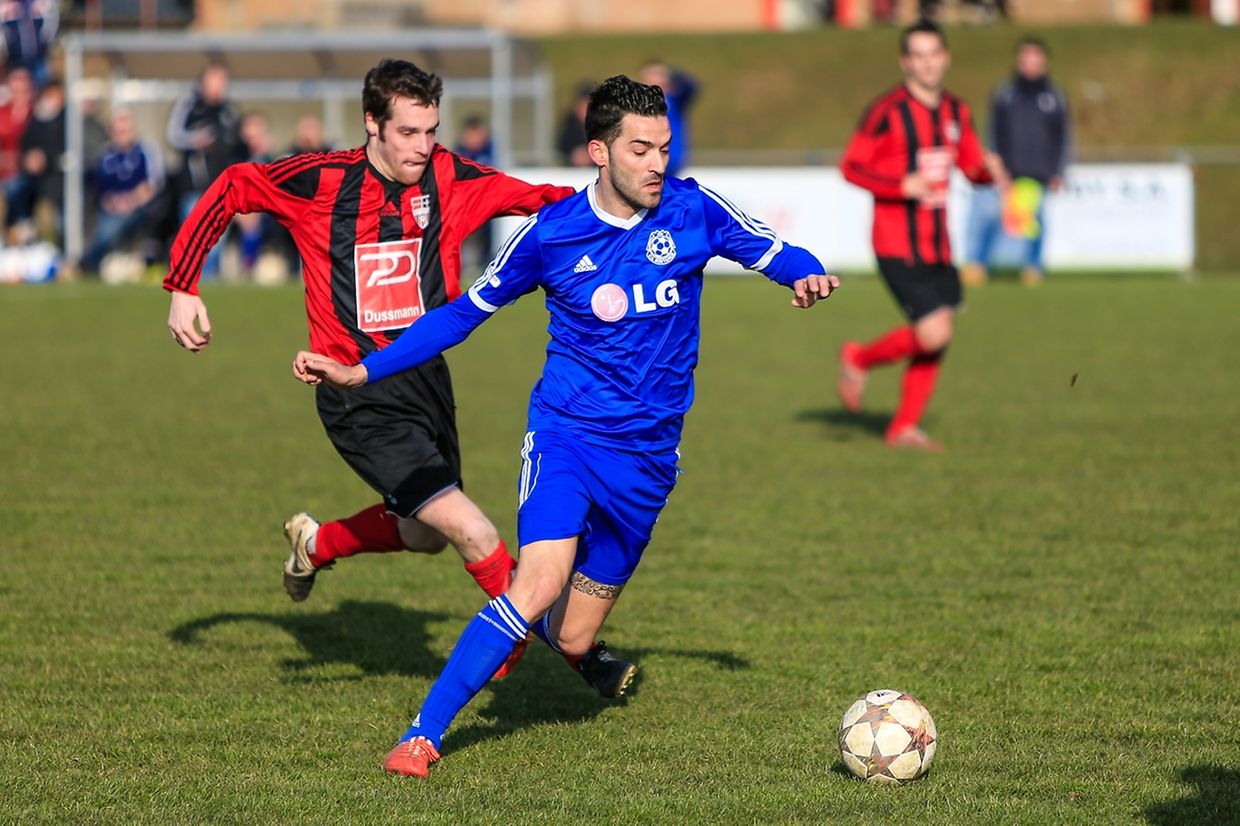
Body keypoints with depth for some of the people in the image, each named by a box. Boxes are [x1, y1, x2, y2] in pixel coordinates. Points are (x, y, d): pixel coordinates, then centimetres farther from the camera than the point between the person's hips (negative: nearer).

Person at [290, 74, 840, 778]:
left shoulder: (693, 211, -4)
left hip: (648, 455, 2)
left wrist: (808, 274, -16)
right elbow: (467, 311, 4)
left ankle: (528, 623, 43)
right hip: (566, 433, -2)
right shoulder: (551, 233, -6)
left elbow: (773, 252, 10)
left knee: (571, 638, 4)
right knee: (542, 581, -27)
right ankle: (422, 736, -19)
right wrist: (362, 373, -1)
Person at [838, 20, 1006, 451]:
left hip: (938, 248, 7)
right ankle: (859, 359, 10)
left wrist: (989, 169, -5)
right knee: (933, 333, -15)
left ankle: (904, 427, 18)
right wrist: (903, 186, -22)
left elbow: (971, 166, 20)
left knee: (936, 342, 5)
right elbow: (851, 166, -9)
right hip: (899, 249, -7)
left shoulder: (956, 112, 11)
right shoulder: (887, 112, -10)